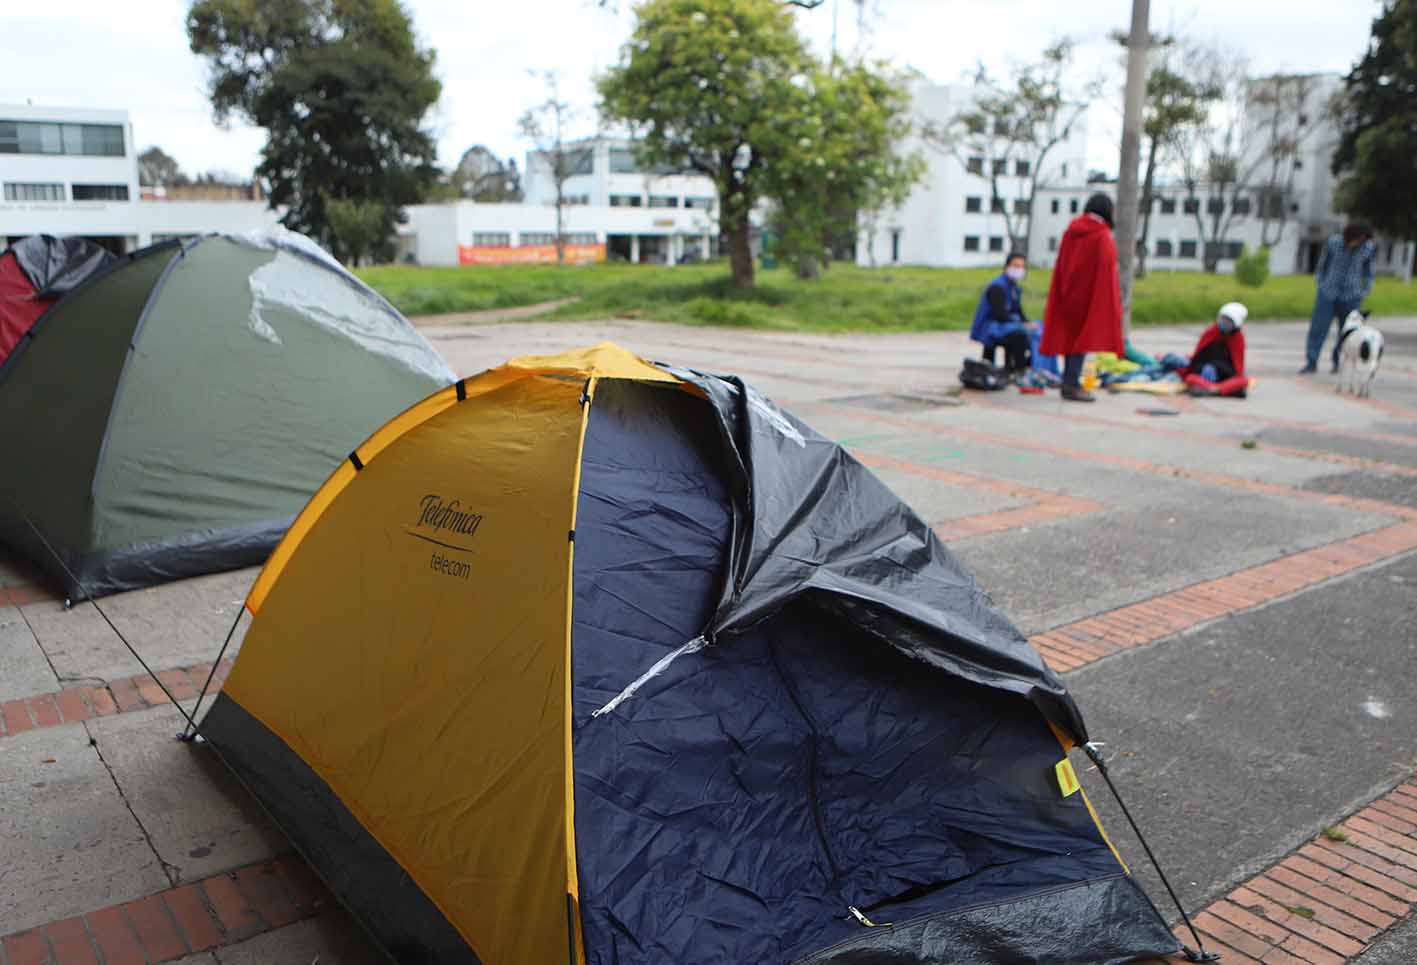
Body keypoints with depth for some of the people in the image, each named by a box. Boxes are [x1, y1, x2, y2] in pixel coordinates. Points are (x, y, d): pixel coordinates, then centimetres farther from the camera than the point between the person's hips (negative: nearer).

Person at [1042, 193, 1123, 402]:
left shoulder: (1071, 231, 4)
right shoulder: (1103, 237, -13)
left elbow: (1061, 266, 7)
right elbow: (1105, 271, -15)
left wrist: (1063, 294, 13)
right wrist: (1109, 303, -9)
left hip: (1069, 294, 6)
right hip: (1091, 296, -6)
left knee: (1071, 335, 14)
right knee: (1085, 337, -2)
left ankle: (1068, 383, 19)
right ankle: (1072, 385, -4)